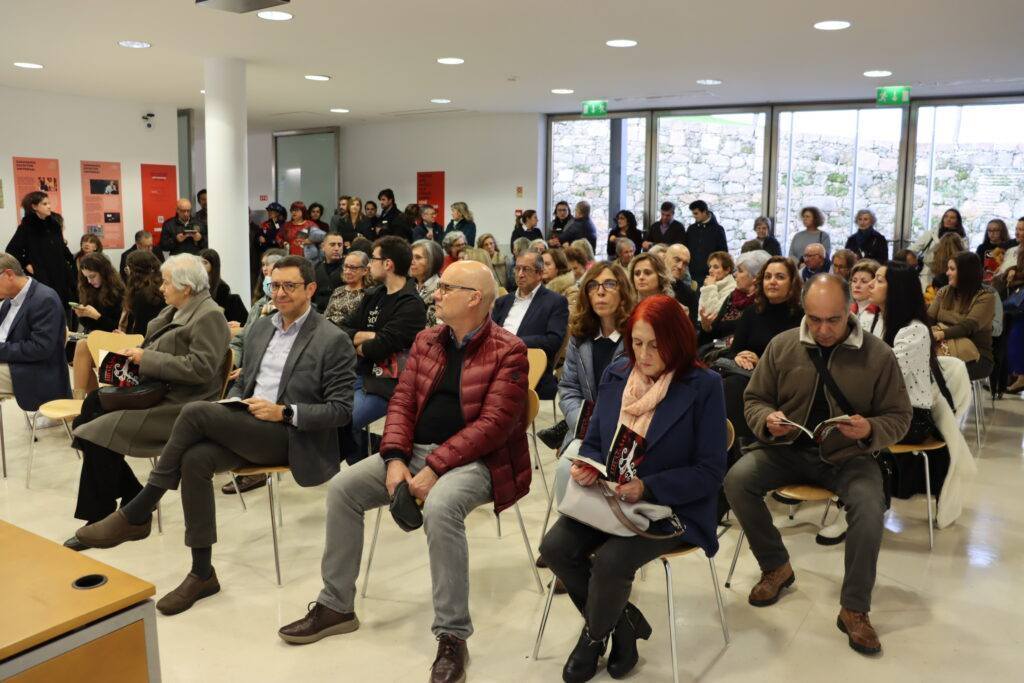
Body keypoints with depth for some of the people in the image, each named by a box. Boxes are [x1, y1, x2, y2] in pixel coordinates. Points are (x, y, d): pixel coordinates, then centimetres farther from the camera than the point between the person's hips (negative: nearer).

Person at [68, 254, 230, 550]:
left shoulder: (209, 316, -14)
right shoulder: (174, 311, 15)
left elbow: (201, 367, -23)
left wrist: (147, 358, -19)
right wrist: (134, 353, 1)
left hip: (177, 405, -10)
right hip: (153, 392, 10)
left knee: (99, 434, -18)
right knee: (85, 422, 0)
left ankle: (99, 519, 0)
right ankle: (135, 502, 8)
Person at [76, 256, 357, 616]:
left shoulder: (333, 341, -6)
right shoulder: (261, 328, 16)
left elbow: (341, 409, -10)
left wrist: (283, 412, -19)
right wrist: (232, 405, 1)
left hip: (287, 436, -6)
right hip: (247, 428, 7)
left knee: (196, 411, -25)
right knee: (195, 459, -25)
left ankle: (136, 514, -9)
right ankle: (202, 573, -12)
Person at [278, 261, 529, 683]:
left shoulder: (508, 351, -10)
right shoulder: (426, 341, 11)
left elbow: (494, 423, -18)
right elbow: (402, 402, 7)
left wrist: (436, 468, -23)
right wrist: (395, 459, -11)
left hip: (472, 460, -7)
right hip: (416, 452, 7)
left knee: (440, 506, -37)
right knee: (342, 487, -7)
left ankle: (452, 636, -23)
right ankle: (336, 605, 9)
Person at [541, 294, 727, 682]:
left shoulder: (704, 386, -11)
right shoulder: (616, 376, 4)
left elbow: (710, 472, -12)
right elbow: (593, 442, 12)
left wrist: (648, 489, -25)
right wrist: (585, 468, -12)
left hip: (672, 507, -5)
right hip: (608, 499, 5)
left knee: (610, 561, -28)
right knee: (555, 547, -18)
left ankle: (595, 635, 7)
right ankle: (624, 624, 6)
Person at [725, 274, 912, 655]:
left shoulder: (878, 355, -7)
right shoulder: (781, 346, -3)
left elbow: (899, 417, -1)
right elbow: (754, 400, 6)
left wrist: (870, 430, -24)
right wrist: (767, 420, -18)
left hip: (847, 456, -1)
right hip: (786, 449, 2)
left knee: (870, 506, -30)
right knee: (736, 481, -23)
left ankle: (854, 610, -10)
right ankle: (776, 567, 2)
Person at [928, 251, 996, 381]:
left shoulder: (985, 297, -5)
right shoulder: (944, 292, 13)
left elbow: (969, 326, -20)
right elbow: (929, 317, 2)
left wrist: (942, 334, -37)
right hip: (946, 350, 4)